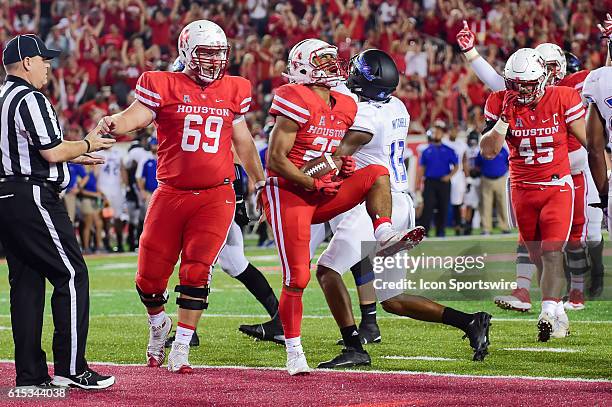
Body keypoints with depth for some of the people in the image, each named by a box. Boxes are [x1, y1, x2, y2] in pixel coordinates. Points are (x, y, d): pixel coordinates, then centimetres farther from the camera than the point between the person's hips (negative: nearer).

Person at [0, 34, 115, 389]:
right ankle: (70, 368, -6)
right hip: (33, 198, -10)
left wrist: (72, 155, 26)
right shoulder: (30, 100, -12)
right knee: (72, 275, -4)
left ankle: (30, 375, 9)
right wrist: (87, 145, 1)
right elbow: (52, 152, -16)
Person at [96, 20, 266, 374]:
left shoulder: (233, 91, 10)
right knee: (150, 277, 4)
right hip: (171, 195, -1)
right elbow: (133, 118, -16)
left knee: (197, 272, -11)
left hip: (216, 196, 1)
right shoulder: (164, 87, -2)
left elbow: (243, 142, 23)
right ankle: (159, 325, 35)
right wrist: (112, 124, -39)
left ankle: (181, 350, -1)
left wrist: (261, 183, 30)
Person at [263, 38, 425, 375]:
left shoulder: (344, 108, 8)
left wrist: (344, 165, 0)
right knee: (296, 279, -7)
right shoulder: (298, 103, -16)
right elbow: (276, 159, -18)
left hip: (322, 196, 7)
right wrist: (314, 185, -18)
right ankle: (294, 352, 3)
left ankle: (385, 236, -21)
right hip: (288, 195, -7)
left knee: (377, 174, -10)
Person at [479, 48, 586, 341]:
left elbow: (590, 141, -1)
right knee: (537, 257, 8)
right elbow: (488, 151, -6)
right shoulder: (501, 103, -4)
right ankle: (559, 314, 19)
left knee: (552, 252, -17)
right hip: (522, 189, 3)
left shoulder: (563, 99, -9)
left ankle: (548, 315, -23)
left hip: (557, 187, -3)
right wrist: (504, 120, -18)